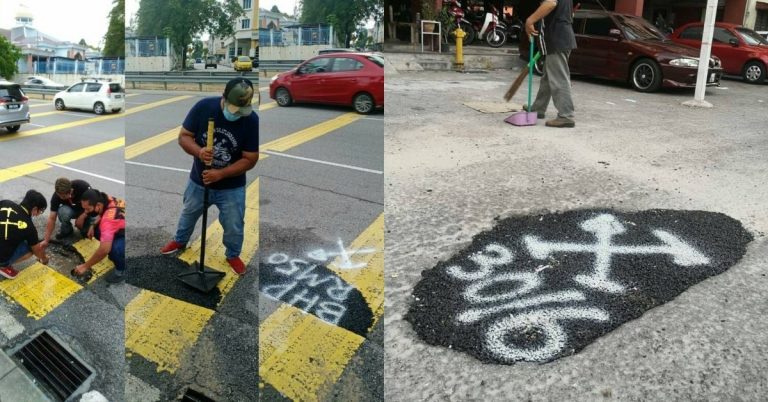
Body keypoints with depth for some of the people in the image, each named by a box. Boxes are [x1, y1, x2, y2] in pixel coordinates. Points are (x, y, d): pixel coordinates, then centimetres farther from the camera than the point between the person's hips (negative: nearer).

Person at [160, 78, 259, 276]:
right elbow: (184, 136, -12)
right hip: (198, 180, 2)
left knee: (234, 226, 12)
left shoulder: (252, 120, -24)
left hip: (231, 187, -2)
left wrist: (220, 174, -30)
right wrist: (198, 151, -33)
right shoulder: (203, 107, -21)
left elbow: (250, 159, -19)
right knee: (188, 214, 26)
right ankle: (180, 240, 56)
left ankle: (233, 255, 42)